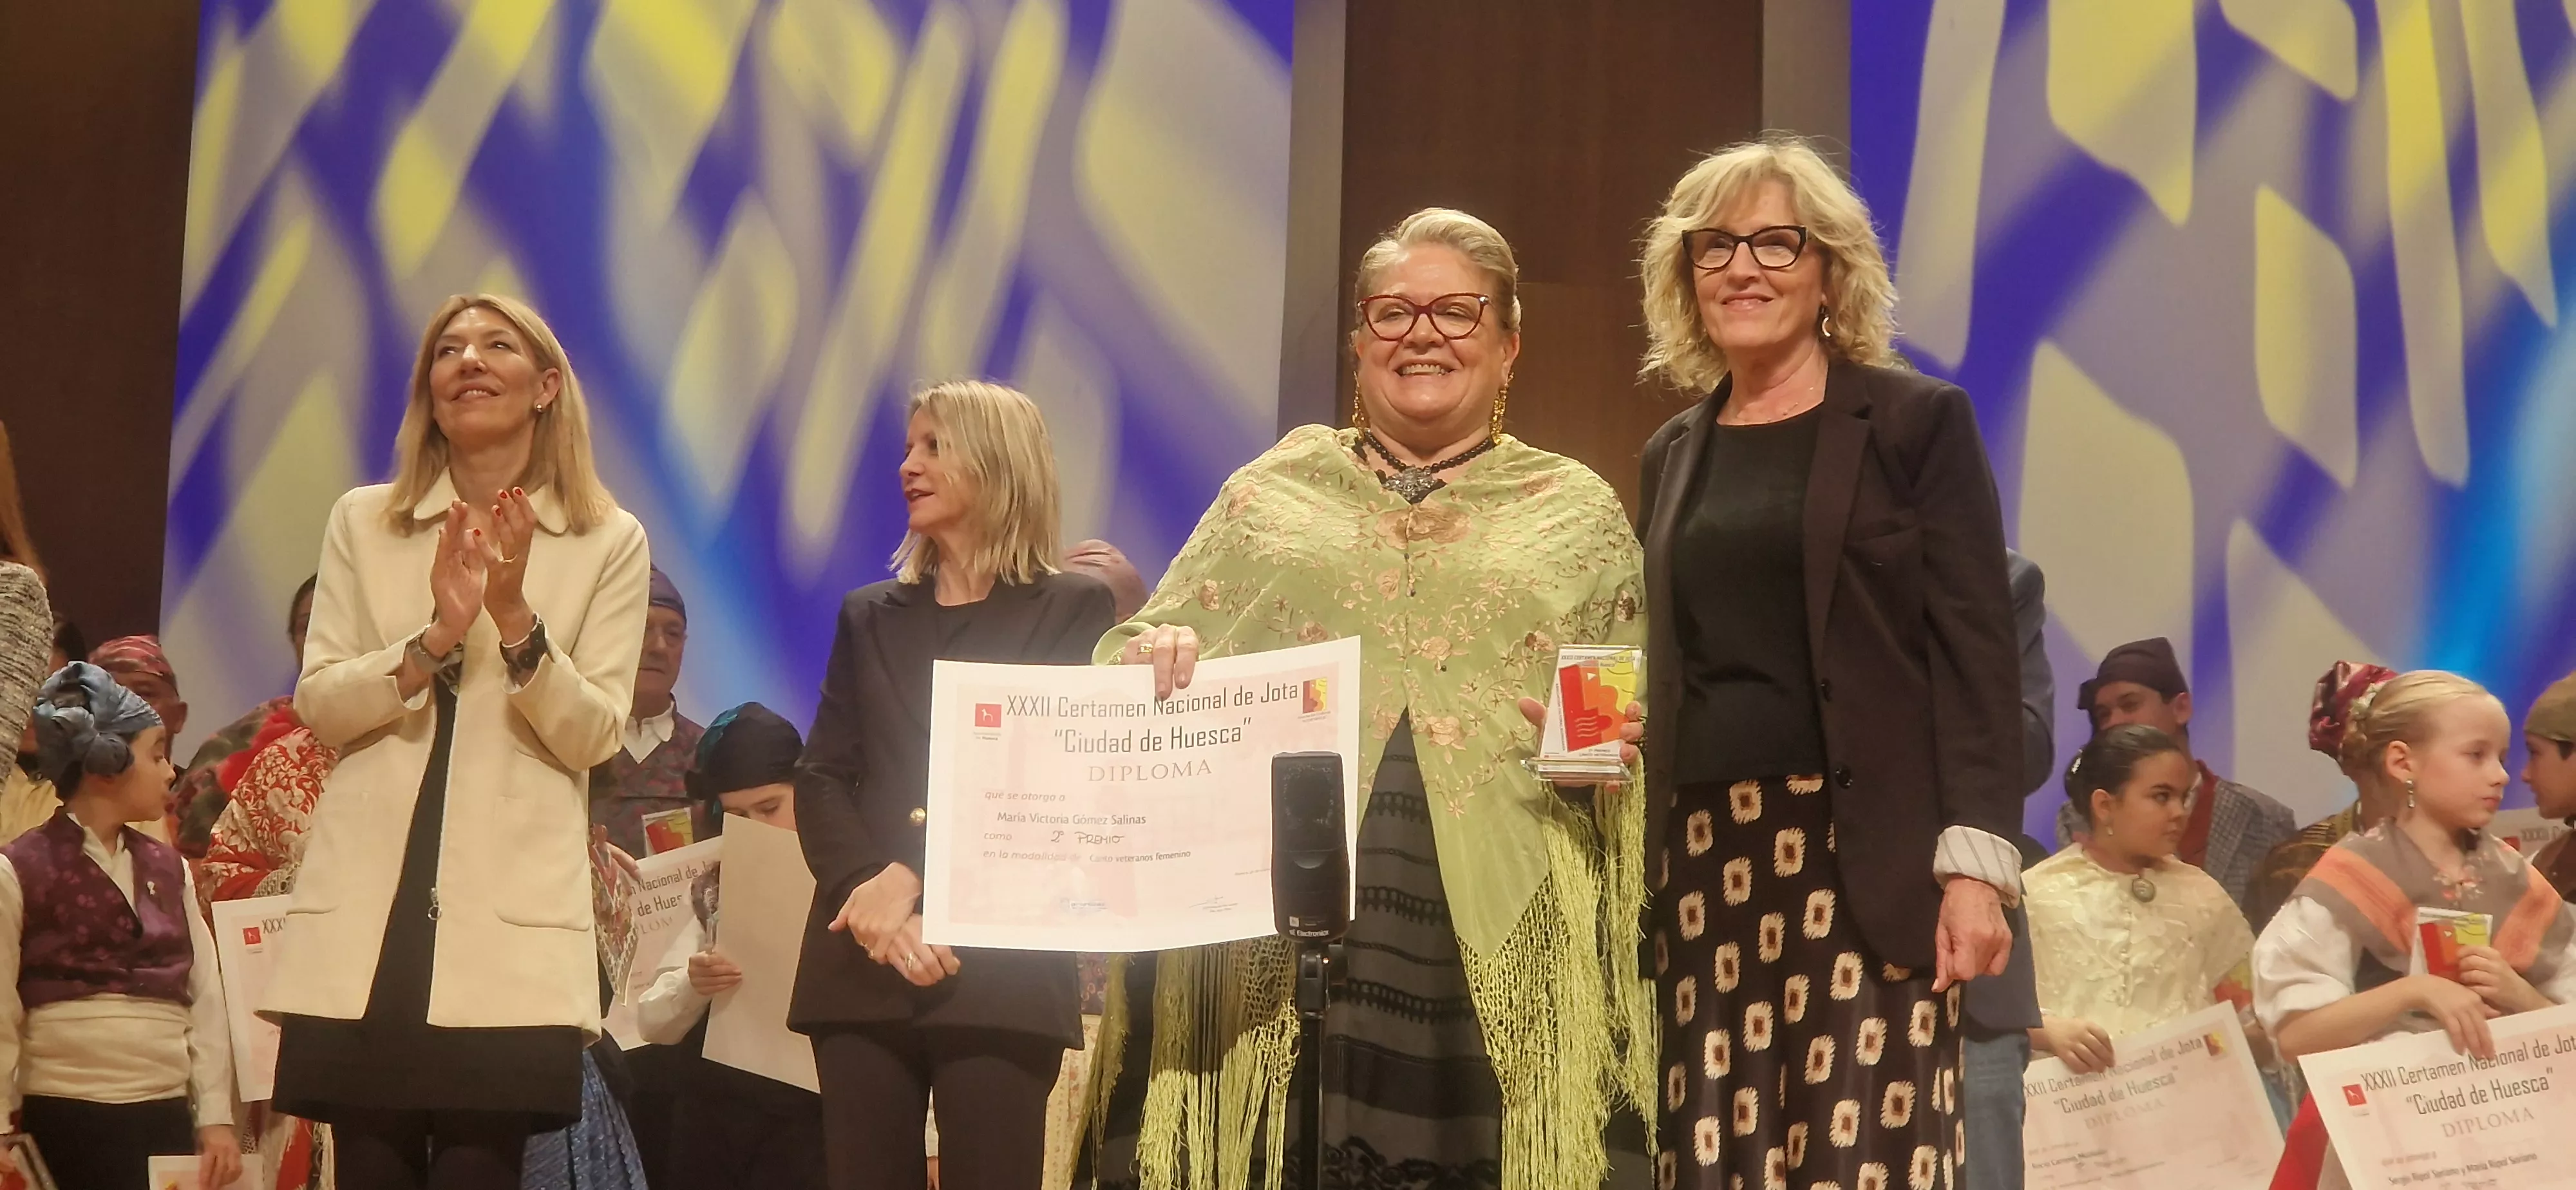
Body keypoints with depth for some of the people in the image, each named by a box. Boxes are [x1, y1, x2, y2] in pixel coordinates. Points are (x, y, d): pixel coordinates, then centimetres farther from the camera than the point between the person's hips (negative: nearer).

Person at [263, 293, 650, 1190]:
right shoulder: (362, 522, 10)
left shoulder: (609, 542, 4)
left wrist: (515, 618, -16)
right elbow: (317, 702, 3)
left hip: (509, 915, -2)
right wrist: (435, 637, -13)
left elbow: (592, 736, -2)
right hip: (365, 909, 2)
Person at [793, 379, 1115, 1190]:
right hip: (861, 964, 4)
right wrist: (872, 898, -10)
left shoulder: (1074, 611, 6)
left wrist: (912, 876, -15)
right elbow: (820, 781, 8)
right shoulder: (869, 618, 18)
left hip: (1000, 968, -4)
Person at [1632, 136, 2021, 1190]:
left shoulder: (1918, 423, 3)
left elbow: (1975, 651, -3)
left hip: (1867, 854, -4)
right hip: (1705, 855, 4)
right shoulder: (1674, 452, 17)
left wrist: (1977, 860, -12)